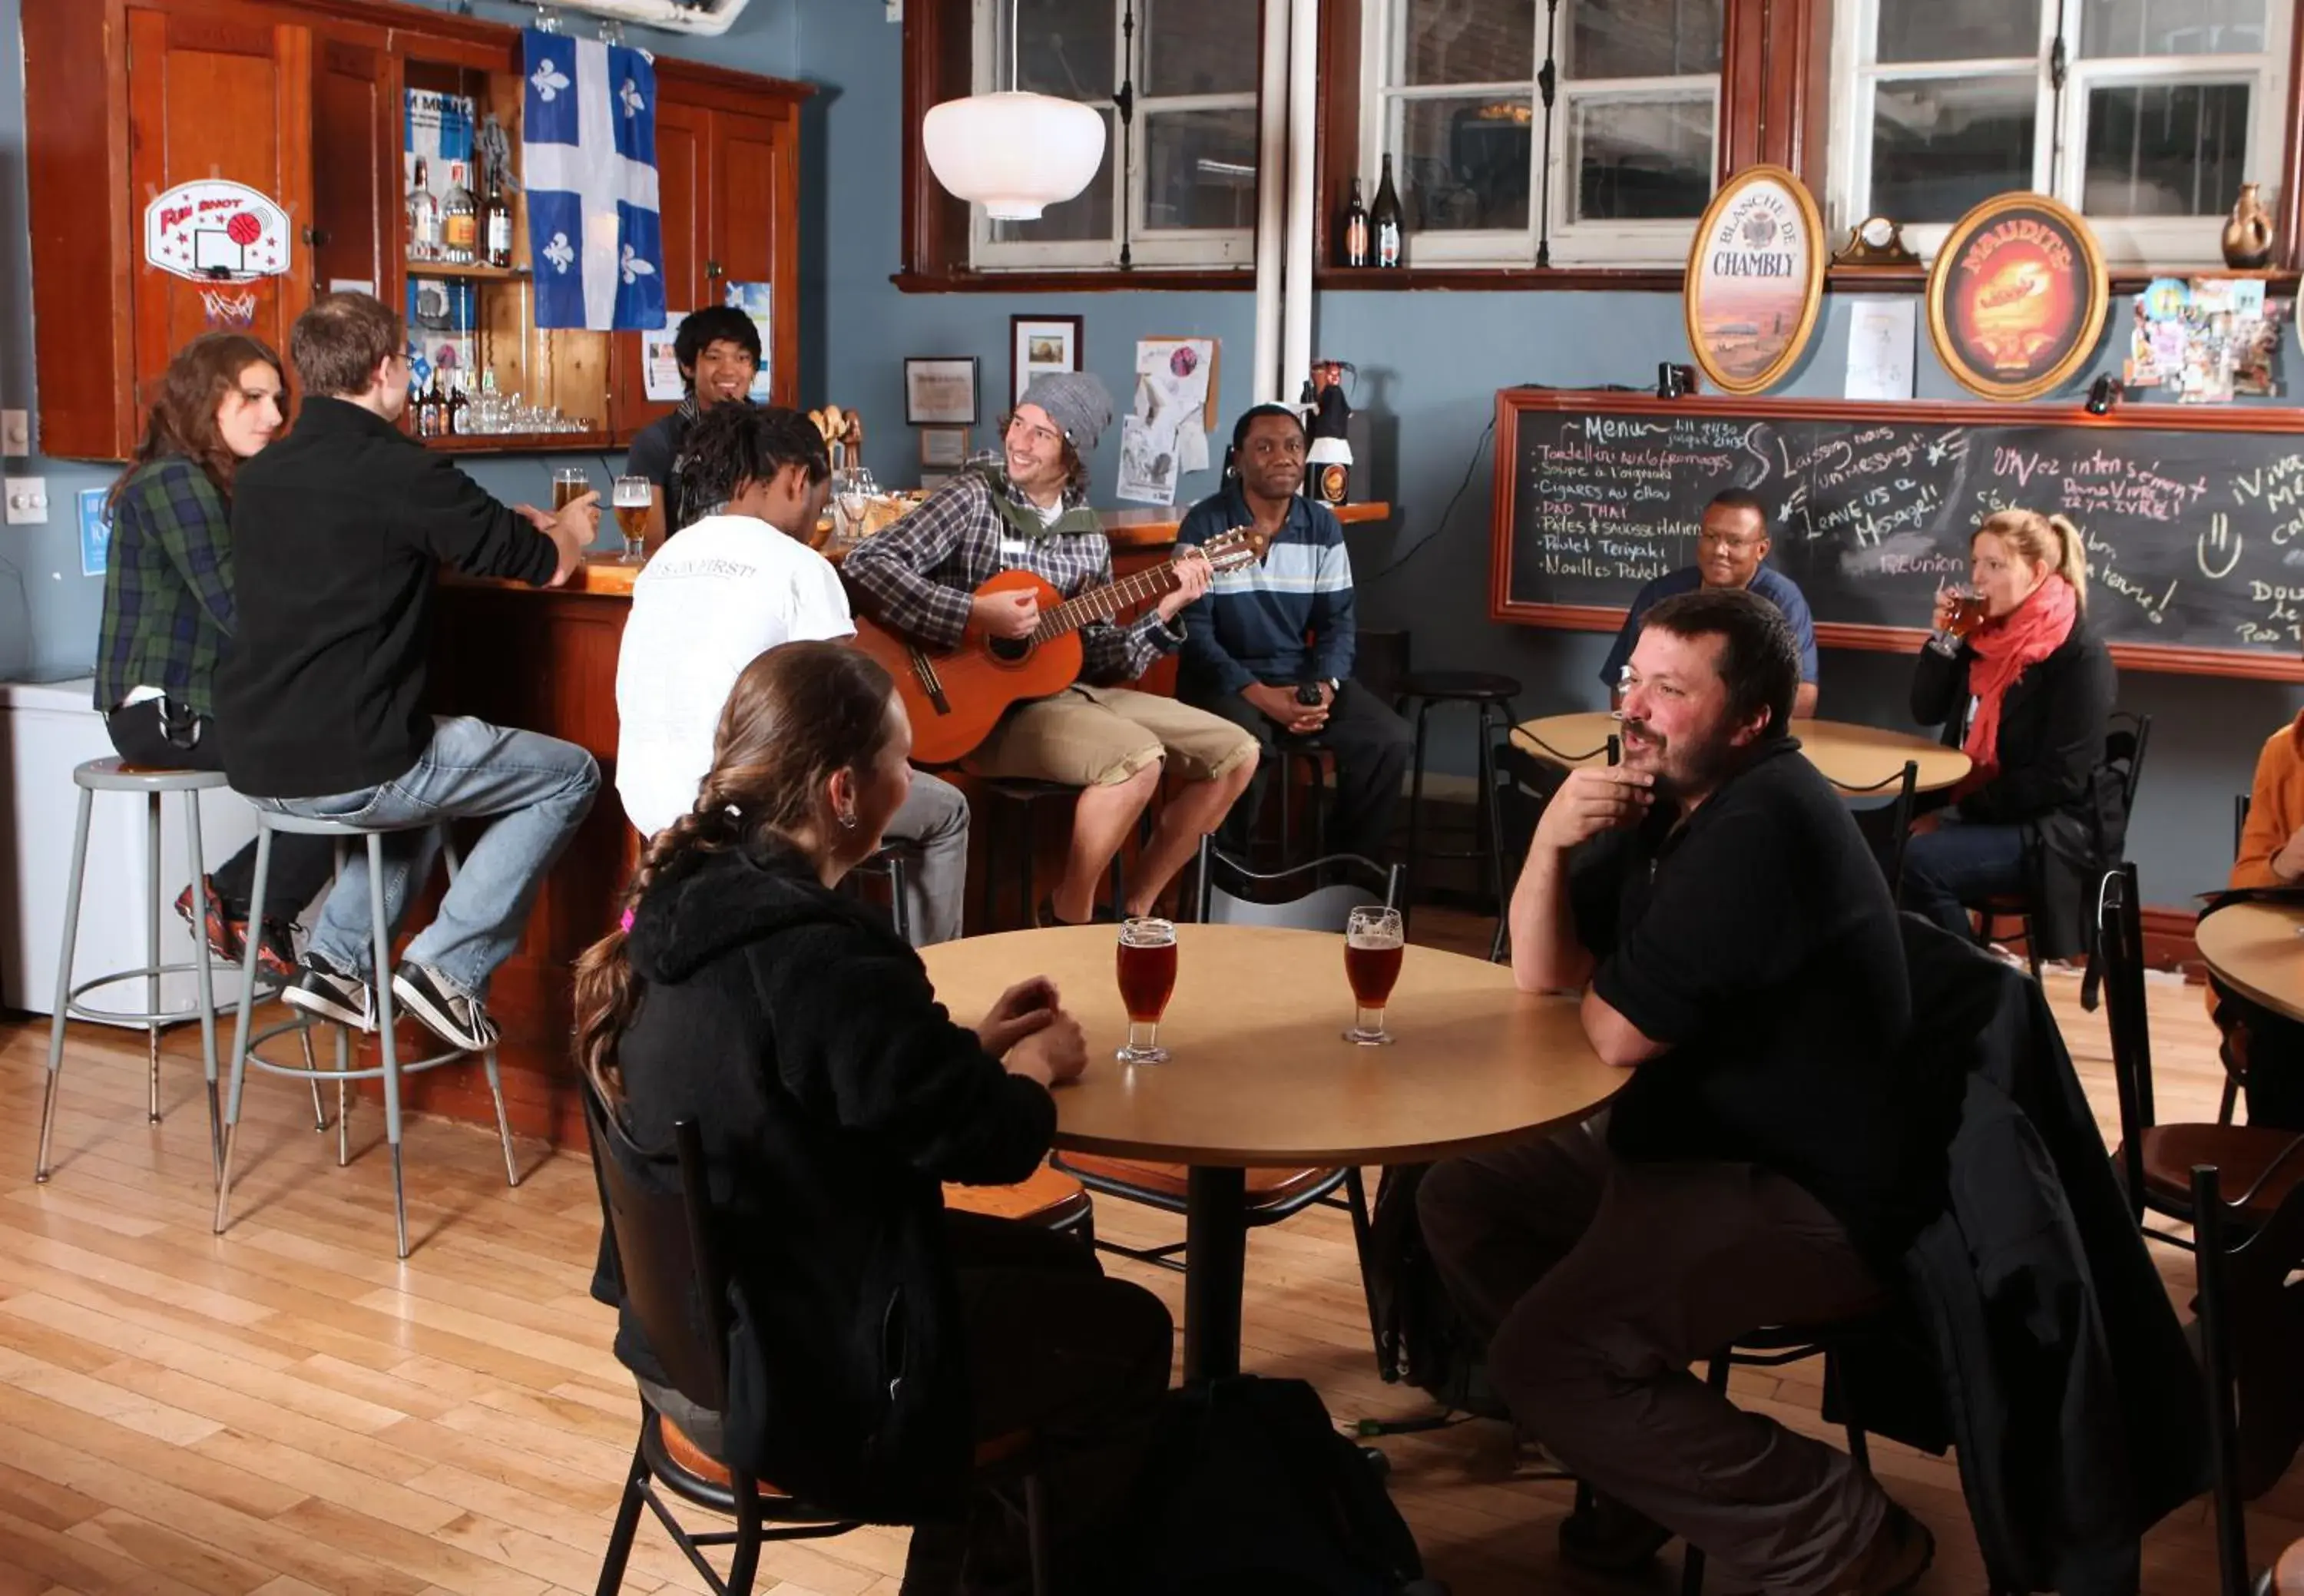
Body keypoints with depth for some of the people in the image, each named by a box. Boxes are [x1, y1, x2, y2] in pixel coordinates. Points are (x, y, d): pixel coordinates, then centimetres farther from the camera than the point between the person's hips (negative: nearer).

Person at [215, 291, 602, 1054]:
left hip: (256, 765, 8)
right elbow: (547, 565, -2)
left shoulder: (260, 475, 10)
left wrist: (511, 529, 29)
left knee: (424, 758, 37)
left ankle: (335, 960, 26)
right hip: (349, 769, -8)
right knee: (569, 775, 11)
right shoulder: (402, 471, -12)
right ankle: (448, 965, 3)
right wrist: (569, 530, 22)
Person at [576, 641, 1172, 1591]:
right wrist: (1034, 1065, -2)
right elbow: (991, 1141, -23)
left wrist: (973, 1044, 8)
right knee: (1127, 1337, 9)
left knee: (1055, 1267, 23)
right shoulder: (814, 959, -31)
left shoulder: (693, 897, -2)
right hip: (780, 1378, -9)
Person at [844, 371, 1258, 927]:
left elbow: (1097, 658, 10)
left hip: (1075, 690, 7)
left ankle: (1134, 911, 11)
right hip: (991, 705, -7)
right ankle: (1069, 920, -9)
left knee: (1236, 752, 2)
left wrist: (1166, 610, -4)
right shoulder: (976, 497, -9)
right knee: (1139, 757, -32)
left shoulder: (1088, 537, 10)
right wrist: (976, 615, -27)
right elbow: (865, 566, -21)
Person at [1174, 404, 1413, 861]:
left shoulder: (1324, 526, 7)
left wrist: (1326, 686, -14)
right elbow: (1193, 630, -12)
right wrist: (1259, 695, -22)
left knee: (1390, 738, -16)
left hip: (1302, 675, 5)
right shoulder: (1204, 525, -8)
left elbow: (1337, 620, 7)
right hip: (1224, 679, -5)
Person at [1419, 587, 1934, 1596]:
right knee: (1460, 1199, 9)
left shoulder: (1758, 827, -24)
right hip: (1694, 1143, 11)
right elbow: (1539, 977, 6)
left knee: (1541, 1358, -23)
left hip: (1810, 1198, -10)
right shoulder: (1669, 793, 8)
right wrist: (1552, 840, -11)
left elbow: (1618, 1034, -23)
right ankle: (1647, 1465, 11)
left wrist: (1595, 985, 0)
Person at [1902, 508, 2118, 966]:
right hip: (1976, 809, 7)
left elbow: (2059, 778, -19)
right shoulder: (1986, 634, 8)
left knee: (1919, 861, -29)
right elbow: (1926, 712, 9)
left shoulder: (2080, 657, -14)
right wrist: (1945, 639, -5)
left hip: (2057, 830, -7)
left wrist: (1963, 807, -20)